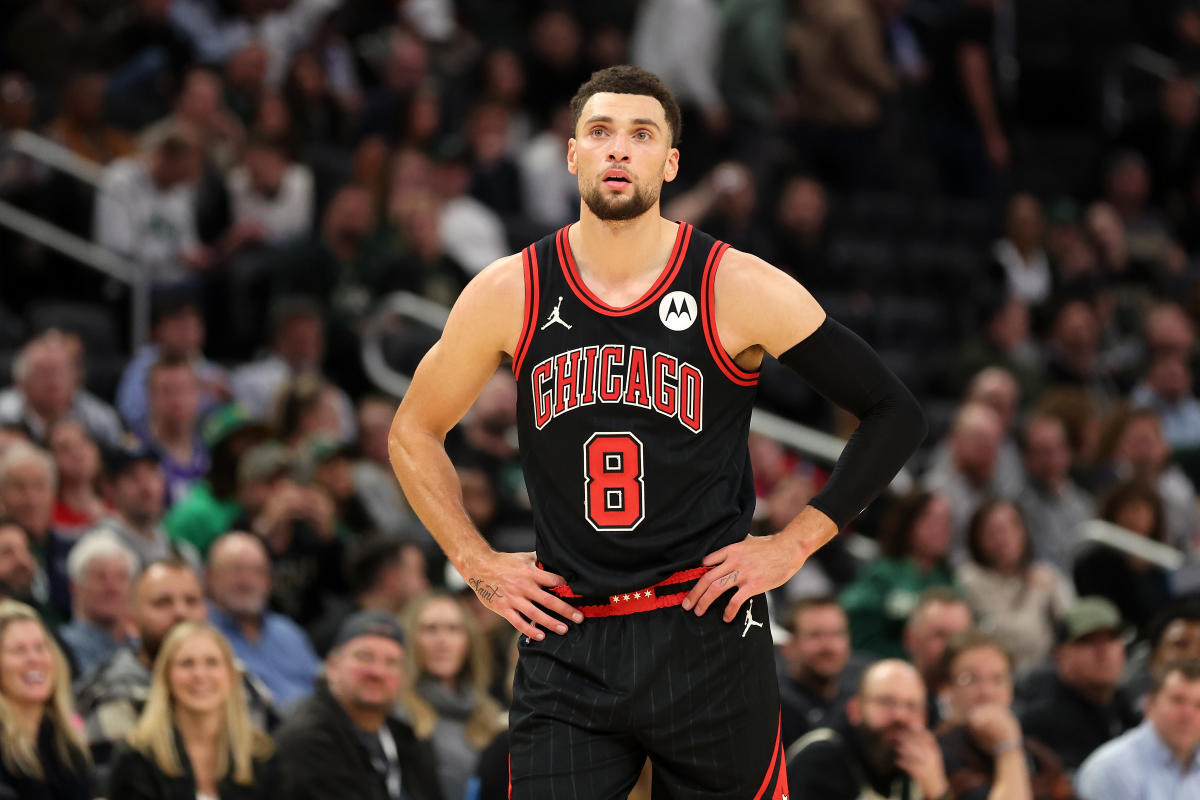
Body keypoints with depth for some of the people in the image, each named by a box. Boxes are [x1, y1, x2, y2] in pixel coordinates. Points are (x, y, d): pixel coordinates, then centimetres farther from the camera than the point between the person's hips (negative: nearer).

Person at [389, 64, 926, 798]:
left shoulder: (739, 291, -5)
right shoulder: (509, 295, 1)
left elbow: (895, 415, 2)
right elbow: (415, 435, 16)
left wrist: (795, 544, -3)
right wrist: (476, 563, 7)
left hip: (708, 634, -1)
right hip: (566, 642, 1)